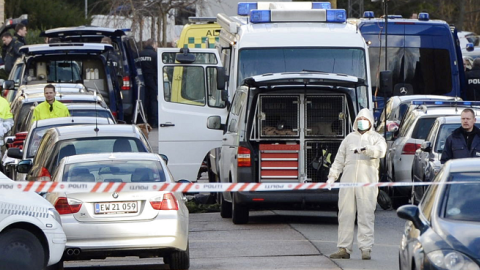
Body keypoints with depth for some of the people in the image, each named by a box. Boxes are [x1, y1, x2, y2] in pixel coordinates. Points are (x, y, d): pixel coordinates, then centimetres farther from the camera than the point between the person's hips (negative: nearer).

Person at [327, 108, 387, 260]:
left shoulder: (376, 138, 12)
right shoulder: (350, 138, 22)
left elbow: (381, 151, -11)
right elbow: (339, 160, 22)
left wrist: (366, 149, -27)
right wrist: (332, 177, 11)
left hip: (367, 182, -3)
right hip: (348, 181, 3)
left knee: (366, 214, -8)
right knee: (345, 214, 0)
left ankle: (366, 249, -8)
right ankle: (344, 249, 3)